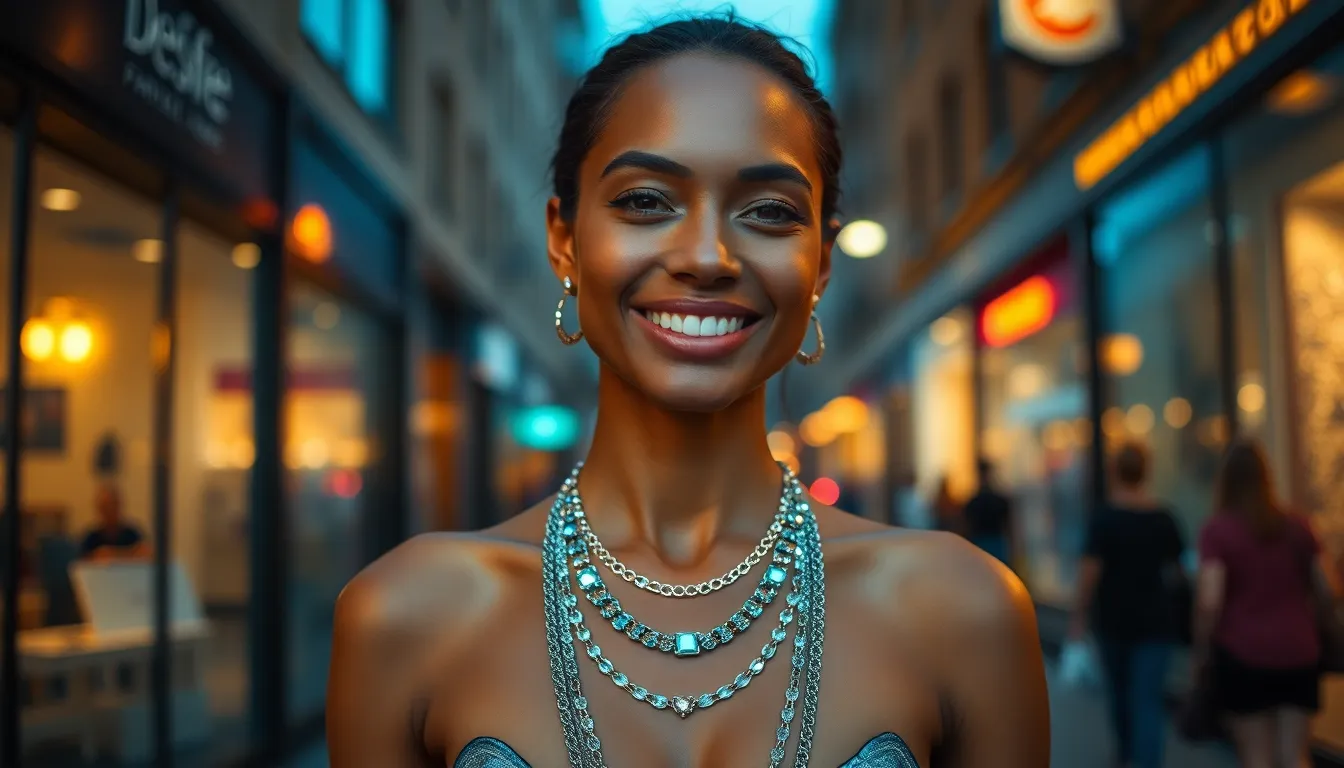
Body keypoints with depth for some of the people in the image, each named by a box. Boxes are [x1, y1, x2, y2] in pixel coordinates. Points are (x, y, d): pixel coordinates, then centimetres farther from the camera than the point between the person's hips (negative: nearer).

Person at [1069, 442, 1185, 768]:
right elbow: (1176, 568, 11)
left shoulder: (1104, 518, -12)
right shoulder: (1163, 517, -1)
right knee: (1149, 695, -2)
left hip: (1114, 618, -1)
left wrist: (1079, 616, -10)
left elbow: (1091, 570, -16)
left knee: (1119, 688, 20)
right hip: (1156, 619, 1)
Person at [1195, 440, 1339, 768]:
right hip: (1299, 652, 4)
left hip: (1243, 653, -4)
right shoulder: (1298, 526, 5)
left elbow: (1210, 601, -15)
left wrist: (1201, 648, -3)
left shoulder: (1217, 530, -8)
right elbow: (1332, 588, 6)